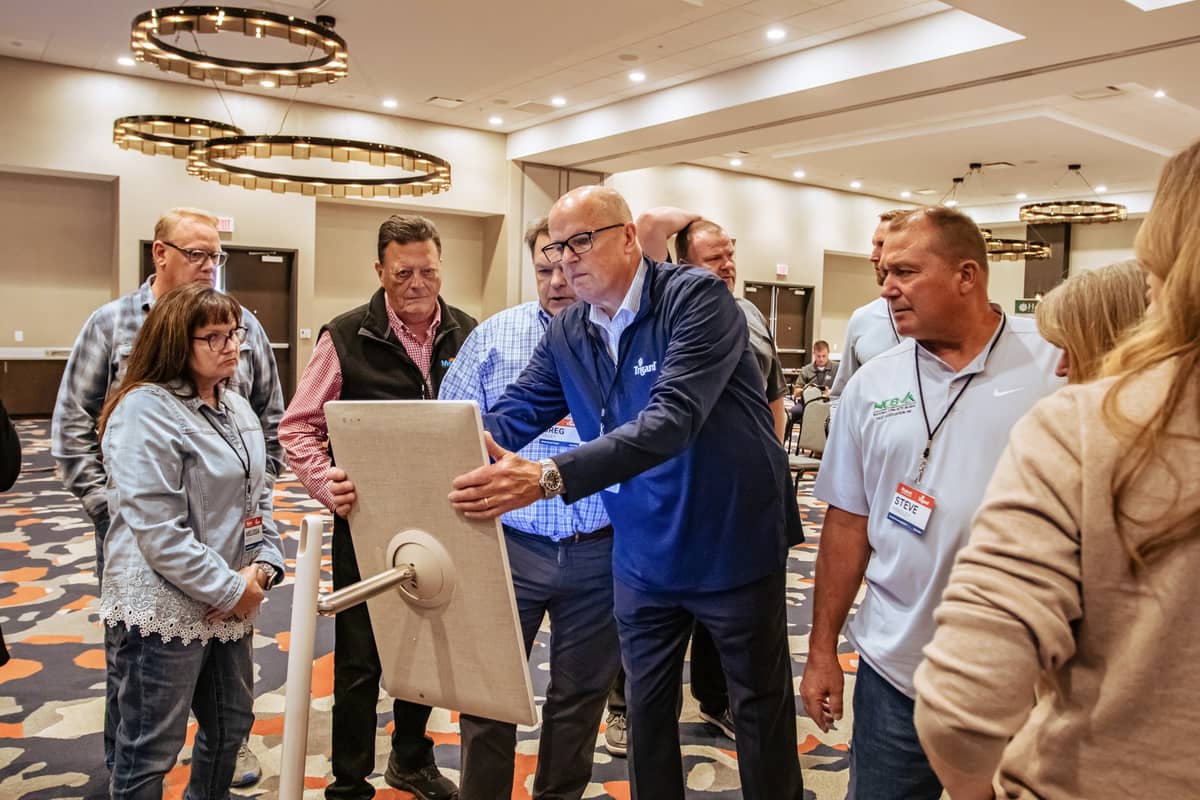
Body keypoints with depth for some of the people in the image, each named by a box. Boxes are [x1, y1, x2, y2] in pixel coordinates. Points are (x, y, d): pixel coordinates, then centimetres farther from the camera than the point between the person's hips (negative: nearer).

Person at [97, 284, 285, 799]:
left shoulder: (237, 408, 9)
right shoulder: (144, 410, -16)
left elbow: (260, 494, 13)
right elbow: (156, 530, -22)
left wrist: (263, 565, -3)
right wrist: (229, 589, -18)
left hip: (231, 605, 8)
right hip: (163, 609, -8)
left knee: (232, 724, 21)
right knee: (151, 751, 7)